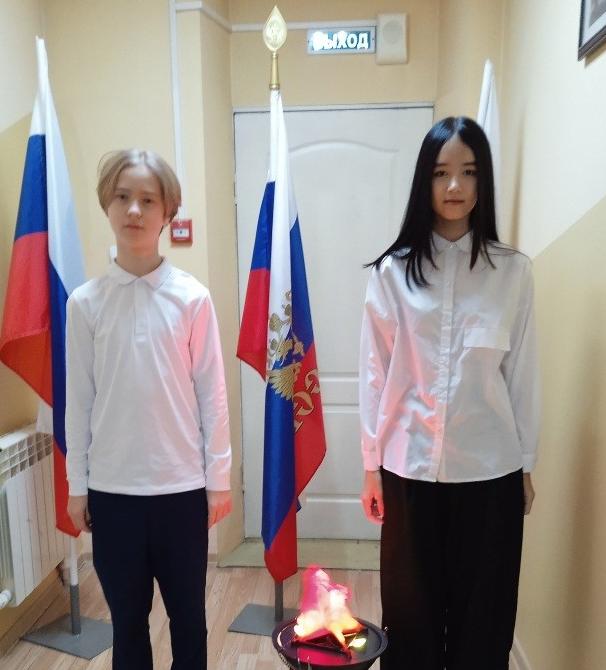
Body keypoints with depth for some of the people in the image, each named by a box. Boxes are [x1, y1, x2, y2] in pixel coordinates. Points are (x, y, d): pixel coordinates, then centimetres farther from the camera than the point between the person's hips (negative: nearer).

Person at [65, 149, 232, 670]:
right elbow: (79, 400, 2)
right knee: (127, 618, 19)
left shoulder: (192, 297, -7)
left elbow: (211, 393, -4)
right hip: (111, 488, 2)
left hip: (182, 485, -1)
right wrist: (76, 485, 5)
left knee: (188, 615, 17)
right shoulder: (84, 302, -2)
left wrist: (218, 477, -1)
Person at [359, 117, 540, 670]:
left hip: (489, 467, 1)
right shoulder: (393, 271, -4)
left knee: (482, 610, 15)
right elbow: (376, 374, -2)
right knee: (411, 607, 14)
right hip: (411, 465, 0)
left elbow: (522, 372, 2)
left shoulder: (513, 271, -1)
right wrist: (372, 465, 1)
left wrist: (526, 464, 6)